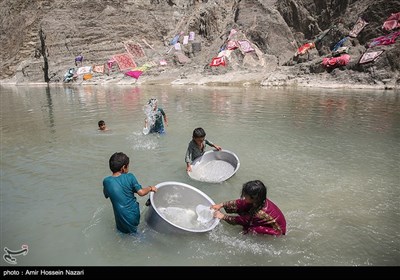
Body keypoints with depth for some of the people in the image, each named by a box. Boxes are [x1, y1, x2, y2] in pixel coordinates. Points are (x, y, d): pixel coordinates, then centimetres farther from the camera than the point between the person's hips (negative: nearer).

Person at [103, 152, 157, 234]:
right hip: (134, 215, 0)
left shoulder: (106, 181, -10)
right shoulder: (130, 177, -14)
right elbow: (141, 192, -13)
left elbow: (106, 195, 8)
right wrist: (150, 188, 4)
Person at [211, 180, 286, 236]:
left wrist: (223, 217, -16)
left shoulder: (260, 214, -39)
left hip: (276, 231, -7)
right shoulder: (259, 201, -19)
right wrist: (221, 205, -14)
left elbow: (242, 220, -24)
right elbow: (240, 203, -9)